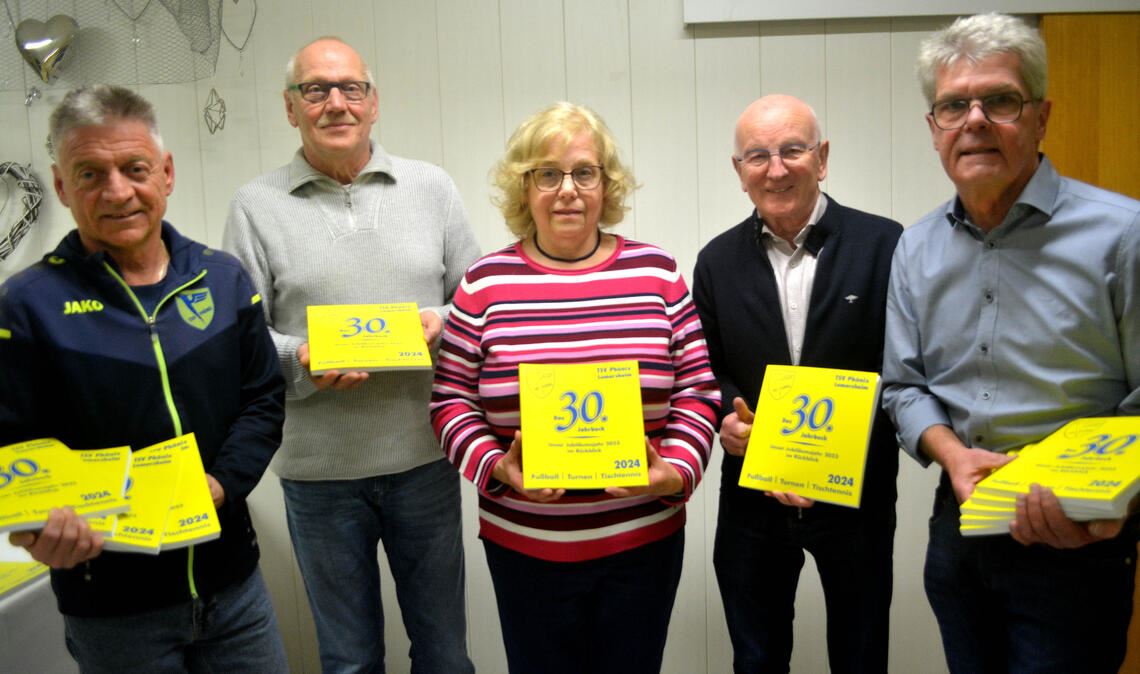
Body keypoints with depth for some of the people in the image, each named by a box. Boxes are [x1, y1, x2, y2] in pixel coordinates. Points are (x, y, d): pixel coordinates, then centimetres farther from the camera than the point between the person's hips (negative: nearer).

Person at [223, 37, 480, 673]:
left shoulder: (432, 186, 5)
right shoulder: (256, 206, 0)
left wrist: (443, 321, -13)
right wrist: (299, 360, -20)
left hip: (425, 455, 1)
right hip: (319, 470, -1)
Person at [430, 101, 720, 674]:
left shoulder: (657, 273, 1)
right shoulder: (486, 282, -1)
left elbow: (697, 389, 2)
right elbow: (451, 399, 1)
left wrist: (677, 469, -12)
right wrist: (495, 466, -14)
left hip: (643, 540, 1)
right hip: (524, 545, 0)